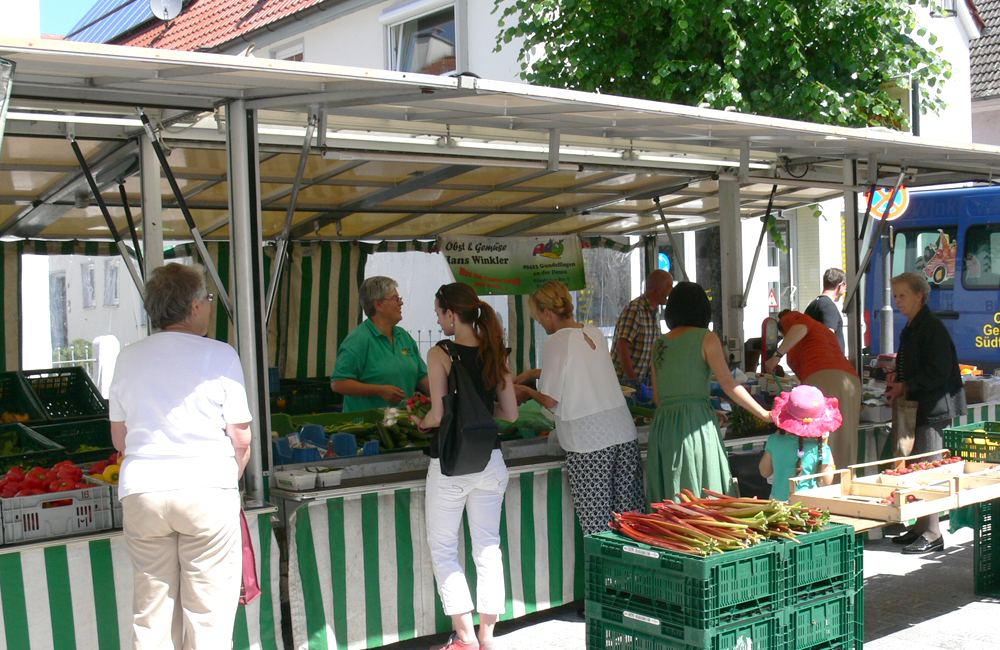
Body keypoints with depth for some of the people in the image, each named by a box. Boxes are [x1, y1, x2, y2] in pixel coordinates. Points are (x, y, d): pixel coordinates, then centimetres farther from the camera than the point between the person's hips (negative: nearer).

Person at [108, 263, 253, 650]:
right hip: (208, 491, -3)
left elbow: (119, 440, 15)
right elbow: (241, 440, -2)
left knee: (150, 616, 11)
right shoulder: (219, 356, -4)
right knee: (208, 616, 4)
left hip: (140, 492, 4)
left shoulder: (128, 358, 8)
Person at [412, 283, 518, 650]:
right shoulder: (494, 353, 4)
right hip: (491, 461, 5)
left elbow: (438, 415, -16)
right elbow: (510, 413, 6)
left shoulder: (440, 355, -12)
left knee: (443, 550, 8)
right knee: (488, 547, 11)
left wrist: (420, 423, 4)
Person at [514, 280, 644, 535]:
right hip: (624, 434, 7)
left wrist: (526, 391, 13)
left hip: (588, 443, -7)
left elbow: (551, 400, -6)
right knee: (630, 521, 6)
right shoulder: (594, 333, 13)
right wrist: (540, 373, 36)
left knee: (597, 526, -2)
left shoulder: (556, 342, -8)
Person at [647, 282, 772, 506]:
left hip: (662, 424, 5)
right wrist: (765, 414, 2)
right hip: (695, 423, -5)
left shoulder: (658, 344, 14)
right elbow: (729, 384, -5)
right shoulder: (706, 338, -1)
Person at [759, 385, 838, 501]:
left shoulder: (774, 440, 1)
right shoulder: (819, 448, -7)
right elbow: (825, 483, 5)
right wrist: (825, 444, 6)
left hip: (777, 502, 4)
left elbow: (764, 472, 15)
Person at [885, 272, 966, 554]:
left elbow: (938, 372, -20)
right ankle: (920, 527, 21)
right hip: (917, 406, 10)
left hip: (934, 407, -10)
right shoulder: (911, 328, 15)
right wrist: (897, 376, 7)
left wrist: (905, 387, -14)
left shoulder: (932, 327, -15)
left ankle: (932, 535, -3)